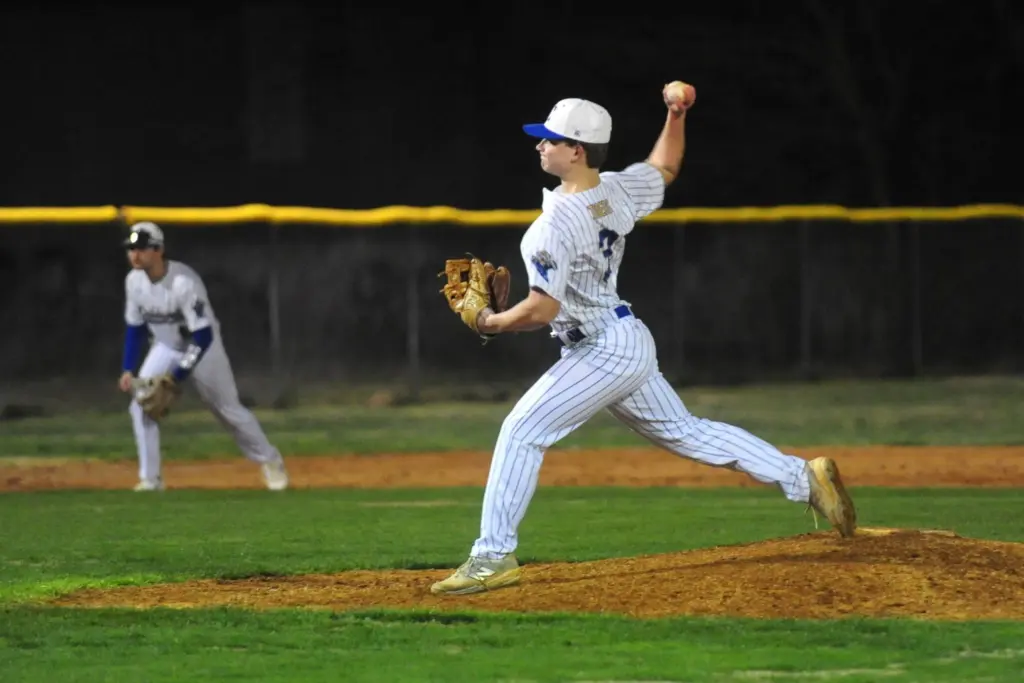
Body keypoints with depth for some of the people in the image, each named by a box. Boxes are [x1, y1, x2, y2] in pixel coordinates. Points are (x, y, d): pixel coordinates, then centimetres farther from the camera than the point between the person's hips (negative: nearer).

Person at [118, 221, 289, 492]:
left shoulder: (184, 282, -33)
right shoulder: (134, 281, -14)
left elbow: (203, 336, -32)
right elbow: (135, 327, 2)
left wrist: (177, 376, -34)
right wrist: (128, 369, -6)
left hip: (202, 347, -5)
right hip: (166, 348, 5)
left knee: (229, 409, 7)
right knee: (141, 405, -13)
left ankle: (270, 460, 29)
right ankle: (150, 478, -7)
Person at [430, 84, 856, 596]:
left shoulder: (557, 222, -22)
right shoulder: (619, 191, 2)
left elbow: (542, 310, -25)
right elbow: (665, 167, 25)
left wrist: (491, 323, -9)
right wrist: (676, 115, 18)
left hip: (602, 352, -9)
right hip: (630, 343, 9)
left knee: (522, 432, -9)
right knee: (686, 434, 19)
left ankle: (493, 557, -11)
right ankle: (804, 478, 19)